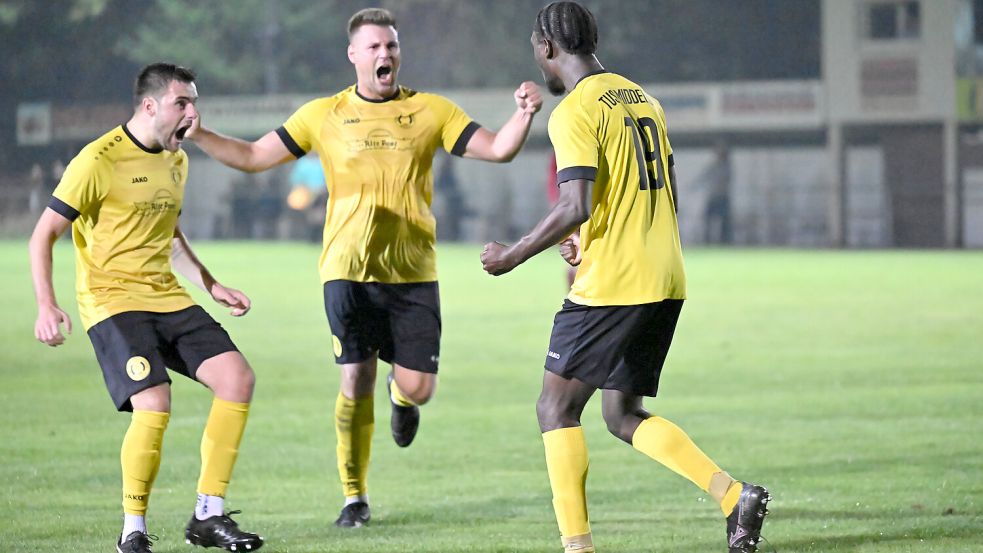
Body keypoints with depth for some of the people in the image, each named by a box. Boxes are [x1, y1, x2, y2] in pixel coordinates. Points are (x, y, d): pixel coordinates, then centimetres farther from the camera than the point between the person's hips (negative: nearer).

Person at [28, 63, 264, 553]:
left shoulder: (176, 161, 13)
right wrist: (46, 307, -20)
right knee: (154, 405, -25)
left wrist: (211, 286, 23)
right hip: (111, 300, -8)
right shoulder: (99, 160, -12)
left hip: (167, 298, 8)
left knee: (237, 379, -8)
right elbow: (44, 234, -10)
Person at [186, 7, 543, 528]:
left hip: (413, 273, 1)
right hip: (349, 271, -1)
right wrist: (197, 134, -3)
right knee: (356, 382, -6)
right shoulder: (324, 115, 5)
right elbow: (254, 156, 9)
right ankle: (354, 497, 10)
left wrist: (524, 113, -18)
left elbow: (497, 149, 0)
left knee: (417, 387, -4)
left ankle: (401, 395, 36)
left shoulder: (430, 111, 5)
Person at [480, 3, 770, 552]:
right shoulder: (642, 99, 16)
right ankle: (734, 495, 0)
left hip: (609, 284, -8)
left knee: (556, 408, 2)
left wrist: (512, 256, -9)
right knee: (623, 414, 15)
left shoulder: (575, 111, -11)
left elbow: (574, 208, -21)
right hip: (665, 281, 8)